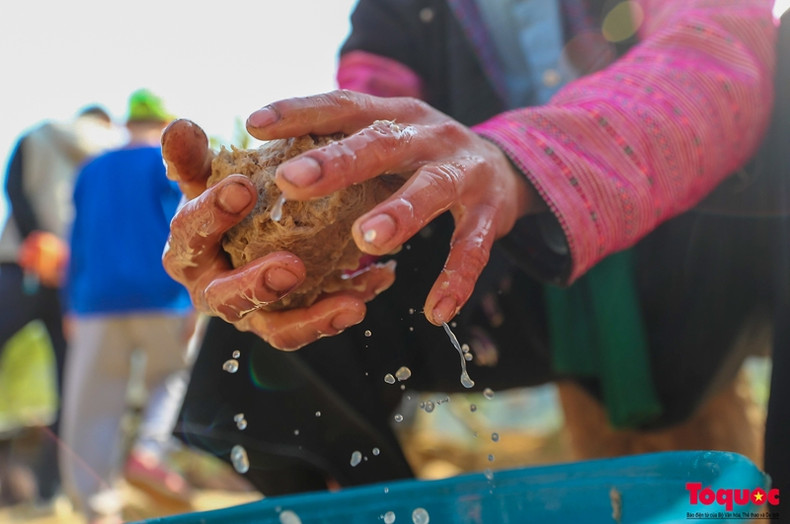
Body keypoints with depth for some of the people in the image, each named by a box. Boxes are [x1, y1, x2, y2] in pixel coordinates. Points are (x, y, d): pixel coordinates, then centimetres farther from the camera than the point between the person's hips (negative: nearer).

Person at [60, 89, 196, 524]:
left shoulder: (92, 170, 19)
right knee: (171, 377, 16)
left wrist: (74, 307, 19)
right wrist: (195, 299, -10)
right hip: (162, 296, -3)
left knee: (95, 405, 3)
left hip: (99, 299, 3)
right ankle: (149, 451, -8)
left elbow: (78, 243, 17)